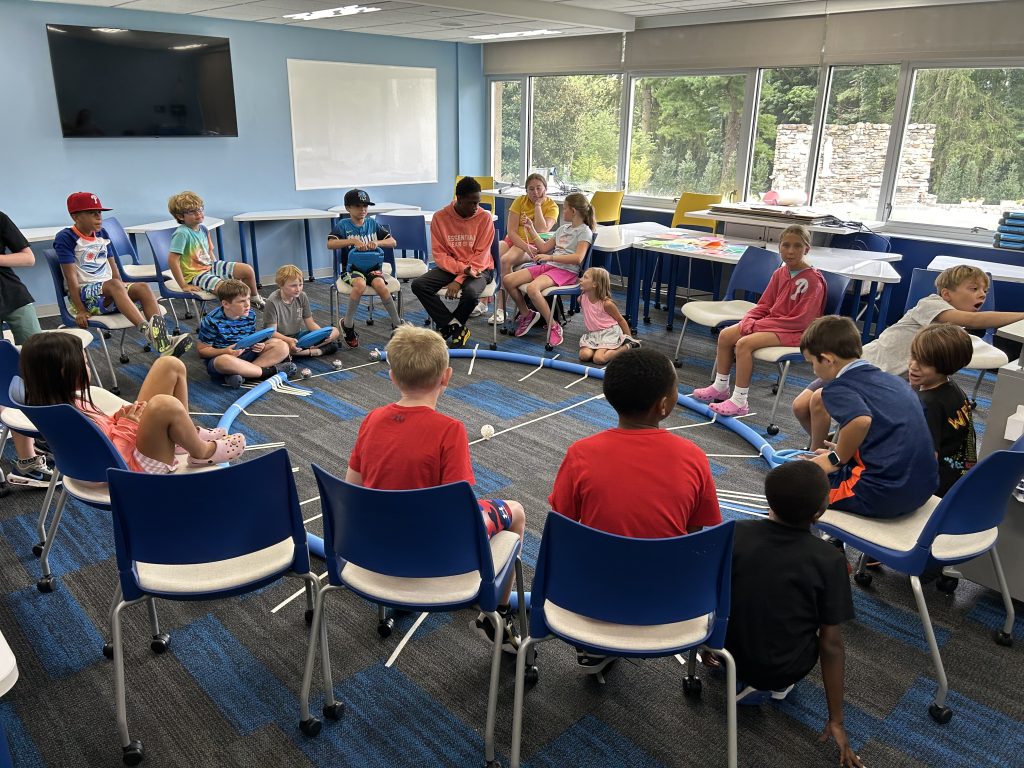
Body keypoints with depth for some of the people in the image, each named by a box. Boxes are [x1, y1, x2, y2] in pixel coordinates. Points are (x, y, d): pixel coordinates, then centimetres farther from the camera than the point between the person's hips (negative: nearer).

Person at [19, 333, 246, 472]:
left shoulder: (65, 401, -1)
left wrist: (118, 420, -5)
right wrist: (127, 426, -21)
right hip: (137, 466, -10)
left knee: (171, 365, 4)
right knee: (165, 405, -40)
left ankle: (187, 433, 18)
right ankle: (202, 452, -8)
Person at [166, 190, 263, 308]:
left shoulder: (203, 229, 4)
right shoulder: (181, 234, -22)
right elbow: (172, 260, -25)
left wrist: (217, 265, 6)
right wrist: (184, 285, -24)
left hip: (210, 266, 8)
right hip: (195, 274, -8)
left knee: (247, 270, 1)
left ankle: (255, 298, 25)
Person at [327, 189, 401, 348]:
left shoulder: (372, 223, 10)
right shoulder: (343, 225, 2)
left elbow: (393, 242, 6)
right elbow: (330, 244, -15)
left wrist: (378, 243, -14)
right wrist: (353, 241, -25)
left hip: (373, 266, 2)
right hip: (352, 267, -2)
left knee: (380, 285, -30)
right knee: (360, 284, -35)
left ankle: (397, 325, -17)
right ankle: (348, 325, -17)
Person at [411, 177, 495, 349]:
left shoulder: (484, 217, -11)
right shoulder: (440, 217, -6)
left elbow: (480, 256, -13)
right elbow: (439, 253, -5)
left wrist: (459, 280, -22)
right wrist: (462, 268, -21)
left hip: (478, 269, -3)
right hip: (450, 266, 3)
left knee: (470, 292, -36)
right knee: (418, 285, -19)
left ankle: (446, 326, -4)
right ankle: (456, 326, -13)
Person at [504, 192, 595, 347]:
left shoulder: (584, 232, -4)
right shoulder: (563, 229, 22)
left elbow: (578, 258, -19)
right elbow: (544, 248, 27)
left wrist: (550, 257, -20)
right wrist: (531, 229, 23)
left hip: (566, 271, -8)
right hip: (548, 266, 8)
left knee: (532, 288, -36)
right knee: (508, 280, -7)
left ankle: (554, 327, -20)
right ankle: (526, 314, 12)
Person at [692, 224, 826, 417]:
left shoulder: (813, 280, -17)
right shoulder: (780, 274, 6)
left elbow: (800, 320, -21)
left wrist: (758, 326, -19)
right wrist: (749, 320, -9)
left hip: (793, 332, -8)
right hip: (771, 322, 8)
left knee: (745, 343, -27)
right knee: (725, 335, 0)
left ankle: (740, 402, -21)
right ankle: (720, 387, 15)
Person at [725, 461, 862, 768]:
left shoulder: (734, 534, -16)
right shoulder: (829, 560, -20)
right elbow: (831, 645, -14)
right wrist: (836, 721, -3)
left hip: (730, 652, 2)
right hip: (786, 670, -2)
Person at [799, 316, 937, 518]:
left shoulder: (838, 388, -9)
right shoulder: (892, 380, 15)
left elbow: (861, 420, -29)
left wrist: (836, 459, -12)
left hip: (883, 495, -8)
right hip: (924, 489, 8)